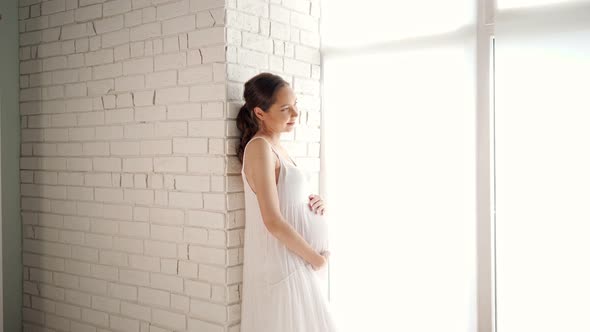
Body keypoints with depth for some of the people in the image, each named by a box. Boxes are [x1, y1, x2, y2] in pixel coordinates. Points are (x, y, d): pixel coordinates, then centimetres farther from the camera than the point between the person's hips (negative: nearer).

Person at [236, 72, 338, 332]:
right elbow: (272, 220, -21)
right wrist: (315, 257, -12)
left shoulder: (276, 148, 11)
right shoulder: (260, 147, -16)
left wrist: (315, 205, 1)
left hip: (297, 263, 9)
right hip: (282, 264, -9)